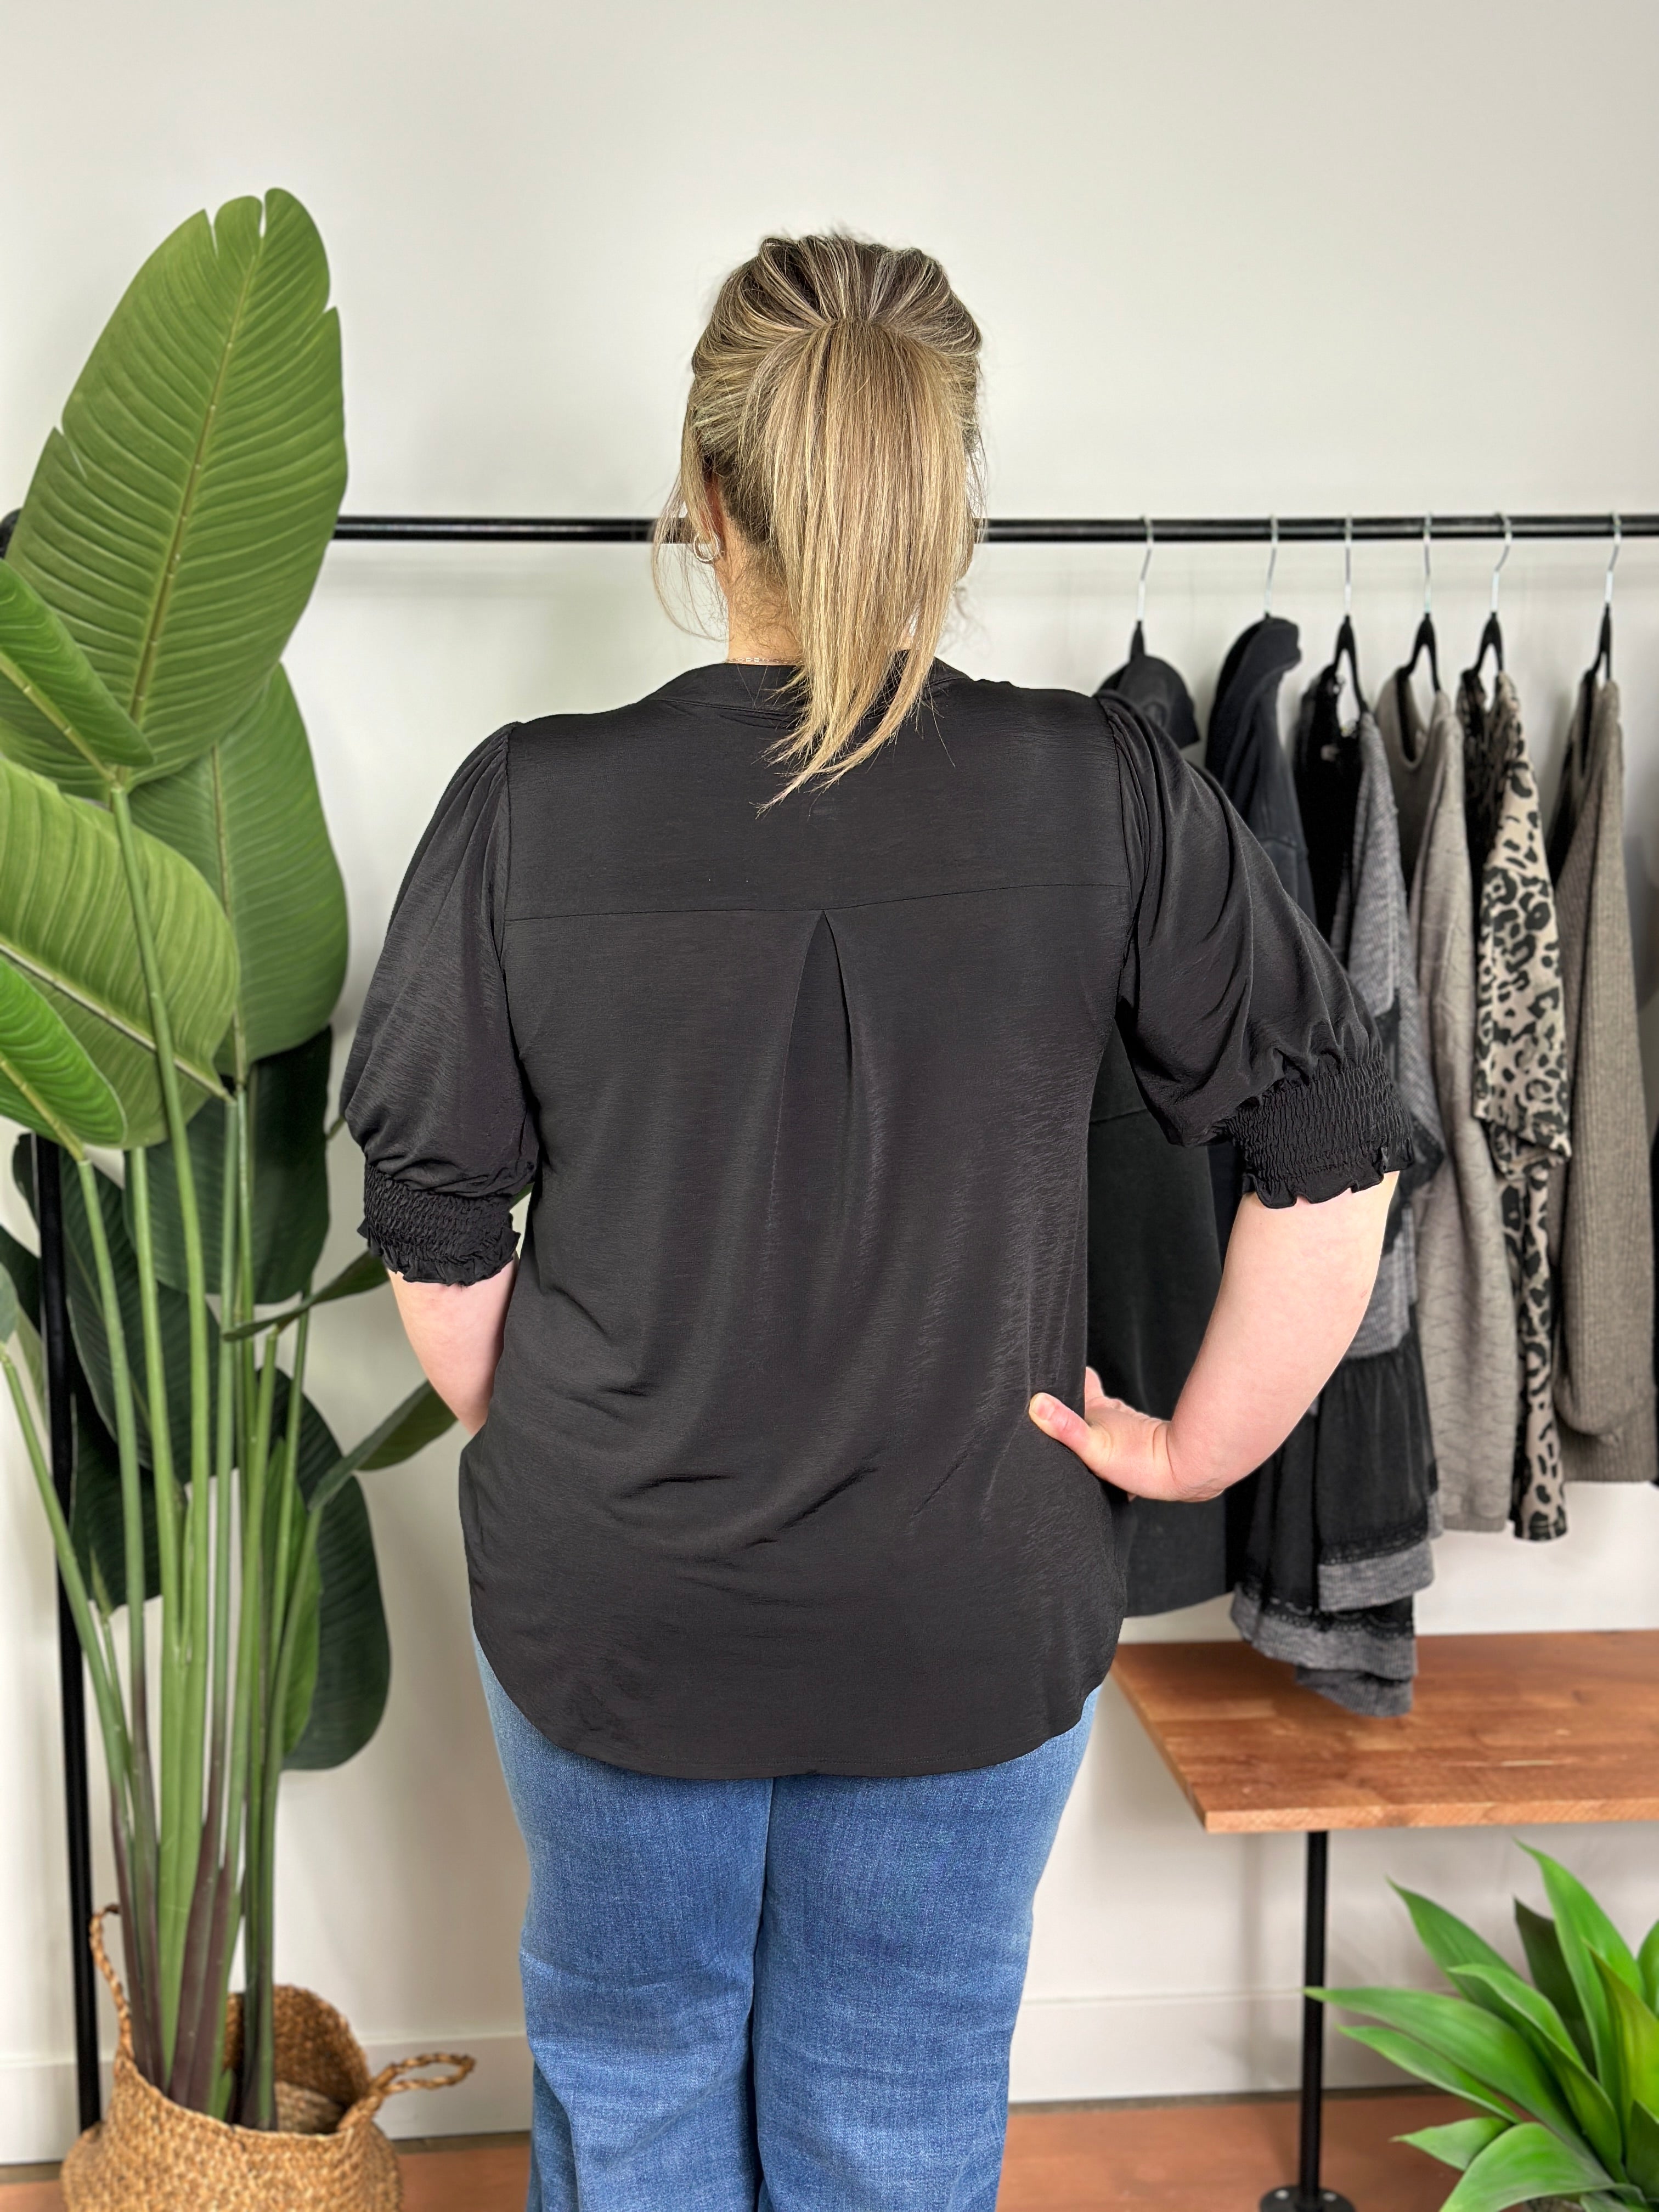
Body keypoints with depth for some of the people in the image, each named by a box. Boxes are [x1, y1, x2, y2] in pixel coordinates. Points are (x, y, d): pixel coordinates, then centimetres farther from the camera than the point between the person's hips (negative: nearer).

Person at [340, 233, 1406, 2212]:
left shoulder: (529, 806, -14)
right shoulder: (1104, 794, -13)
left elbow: (433, 1227, -7)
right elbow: (1335, 1155, -11)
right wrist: (1197, 1449, 1)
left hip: (608, 1598, 0)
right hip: (969, 1609, 1)